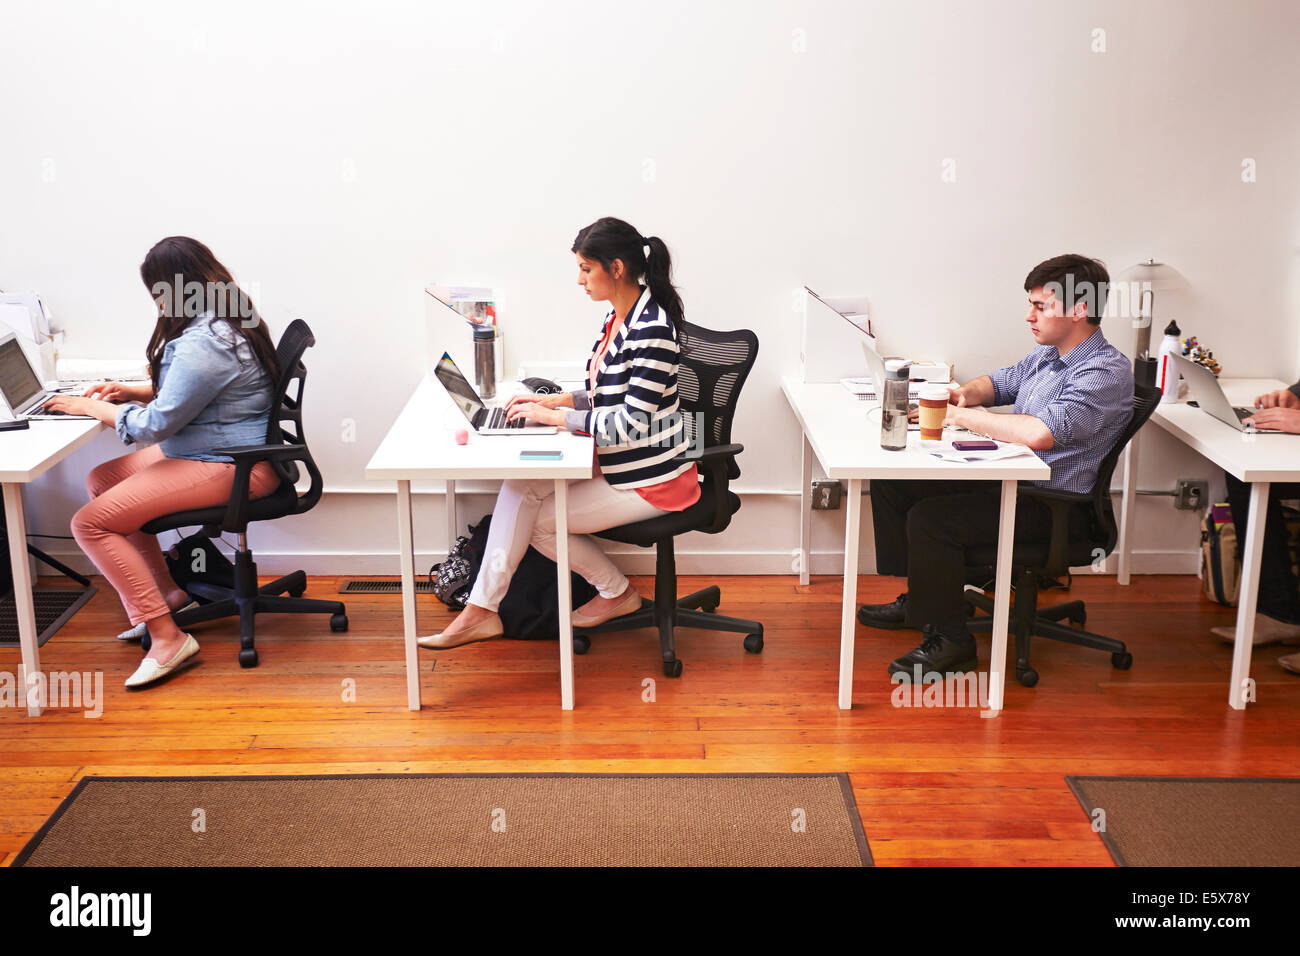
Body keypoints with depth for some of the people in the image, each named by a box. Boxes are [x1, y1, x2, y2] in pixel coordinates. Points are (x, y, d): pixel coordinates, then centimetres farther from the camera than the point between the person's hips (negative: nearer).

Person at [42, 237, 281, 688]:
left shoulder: (204, 342, -23)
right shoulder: (223, 322, 11)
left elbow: (156, 425, -18)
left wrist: (91, 407, -4)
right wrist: (130, 391, 16)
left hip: (230, 467, -11)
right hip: (207, 451, 11)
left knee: (90, 522, -14)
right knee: (100, 480, 20)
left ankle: (166, 637, -13)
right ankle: (165, 592, 21)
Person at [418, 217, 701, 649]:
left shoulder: (652, 330, -25)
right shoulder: (619, 315, 6)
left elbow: (632, 425, -26)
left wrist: (554, 417, -19)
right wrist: (553, 400, 1)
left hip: (653, 482, -9)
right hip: (618, 462, 9)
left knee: (539, 520, -3)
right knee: (521, 482, -6)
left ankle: (618, 593, 18)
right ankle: (481, 609, -5)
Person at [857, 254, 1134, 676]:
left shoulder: (1106, 372, -20)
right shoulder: (1047, 353, 10)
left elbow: (1040, 433, -34)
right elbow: (1003, 381, 27)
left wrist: (961, 416, -22)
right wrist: (966, 394, 2)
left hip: (1054, 507, -10)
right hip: (1010, 480, 10)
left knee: (929, 519, -26)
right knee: (892, 482, 7)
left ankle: (950, 641, -10)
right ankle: (921, 598, 18)